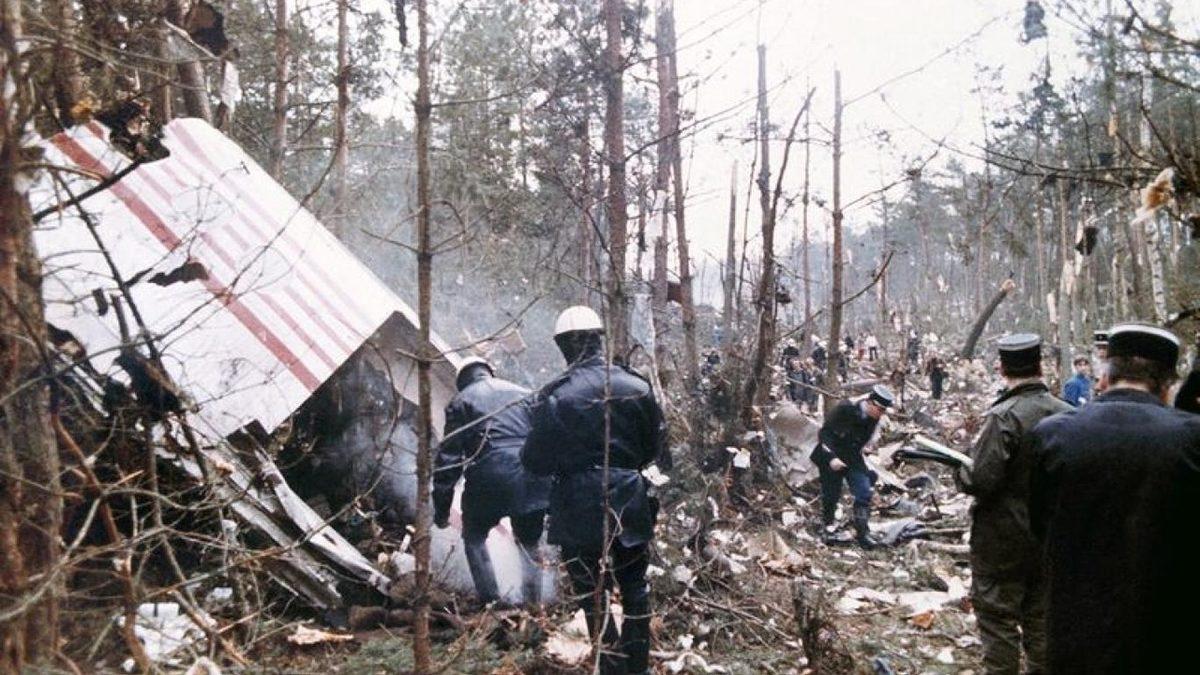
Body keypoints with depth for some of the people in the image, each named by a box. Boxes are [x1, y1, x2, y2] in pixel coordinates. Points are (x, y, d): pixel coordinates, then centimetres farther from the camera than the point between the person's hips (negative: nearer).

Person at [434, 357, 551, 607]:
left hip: (489, 481, -3)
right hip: (531, 480, 3)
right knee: (530, 543, 22)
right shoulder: (523, 394, 19)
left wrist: (441, 508, 6)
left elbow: (448, 456, 2)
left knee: (474, 538, 20)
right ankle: (532, 606, 19)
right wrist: (551, 485, 22)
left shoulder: (460, 402, 8)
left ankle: (490, 603, 12)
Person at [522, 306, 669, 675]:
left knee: (593, 593, 8)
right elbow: (656, 448, 4)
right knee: (635, 584, 20)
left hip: (580, 510, -4)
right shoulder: (636, 386, -2)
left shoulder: (555, 396, -14)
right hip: (630, 504, 4)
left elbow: (535, 461, -9)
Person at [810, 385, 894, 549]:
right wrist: (831, 457, -31)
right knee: (832, 495, 4)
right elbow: (824, 433, -22)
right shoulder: (845, 409, -25)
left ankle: (862, 532, -1)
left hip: (852, 457, 5)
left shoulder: (873, 419, -7)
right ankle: (828, 523, 32)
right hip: (831, 457, -4)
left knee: (864, 493, -9)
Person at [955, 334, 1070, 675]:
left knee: (998, 621, 4)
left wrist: (959, 469, -4)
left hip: (1003, 541, -6)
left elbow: (981, 482, -23)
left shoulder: (1004, 416, -20)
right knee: (1040, 620, 17)